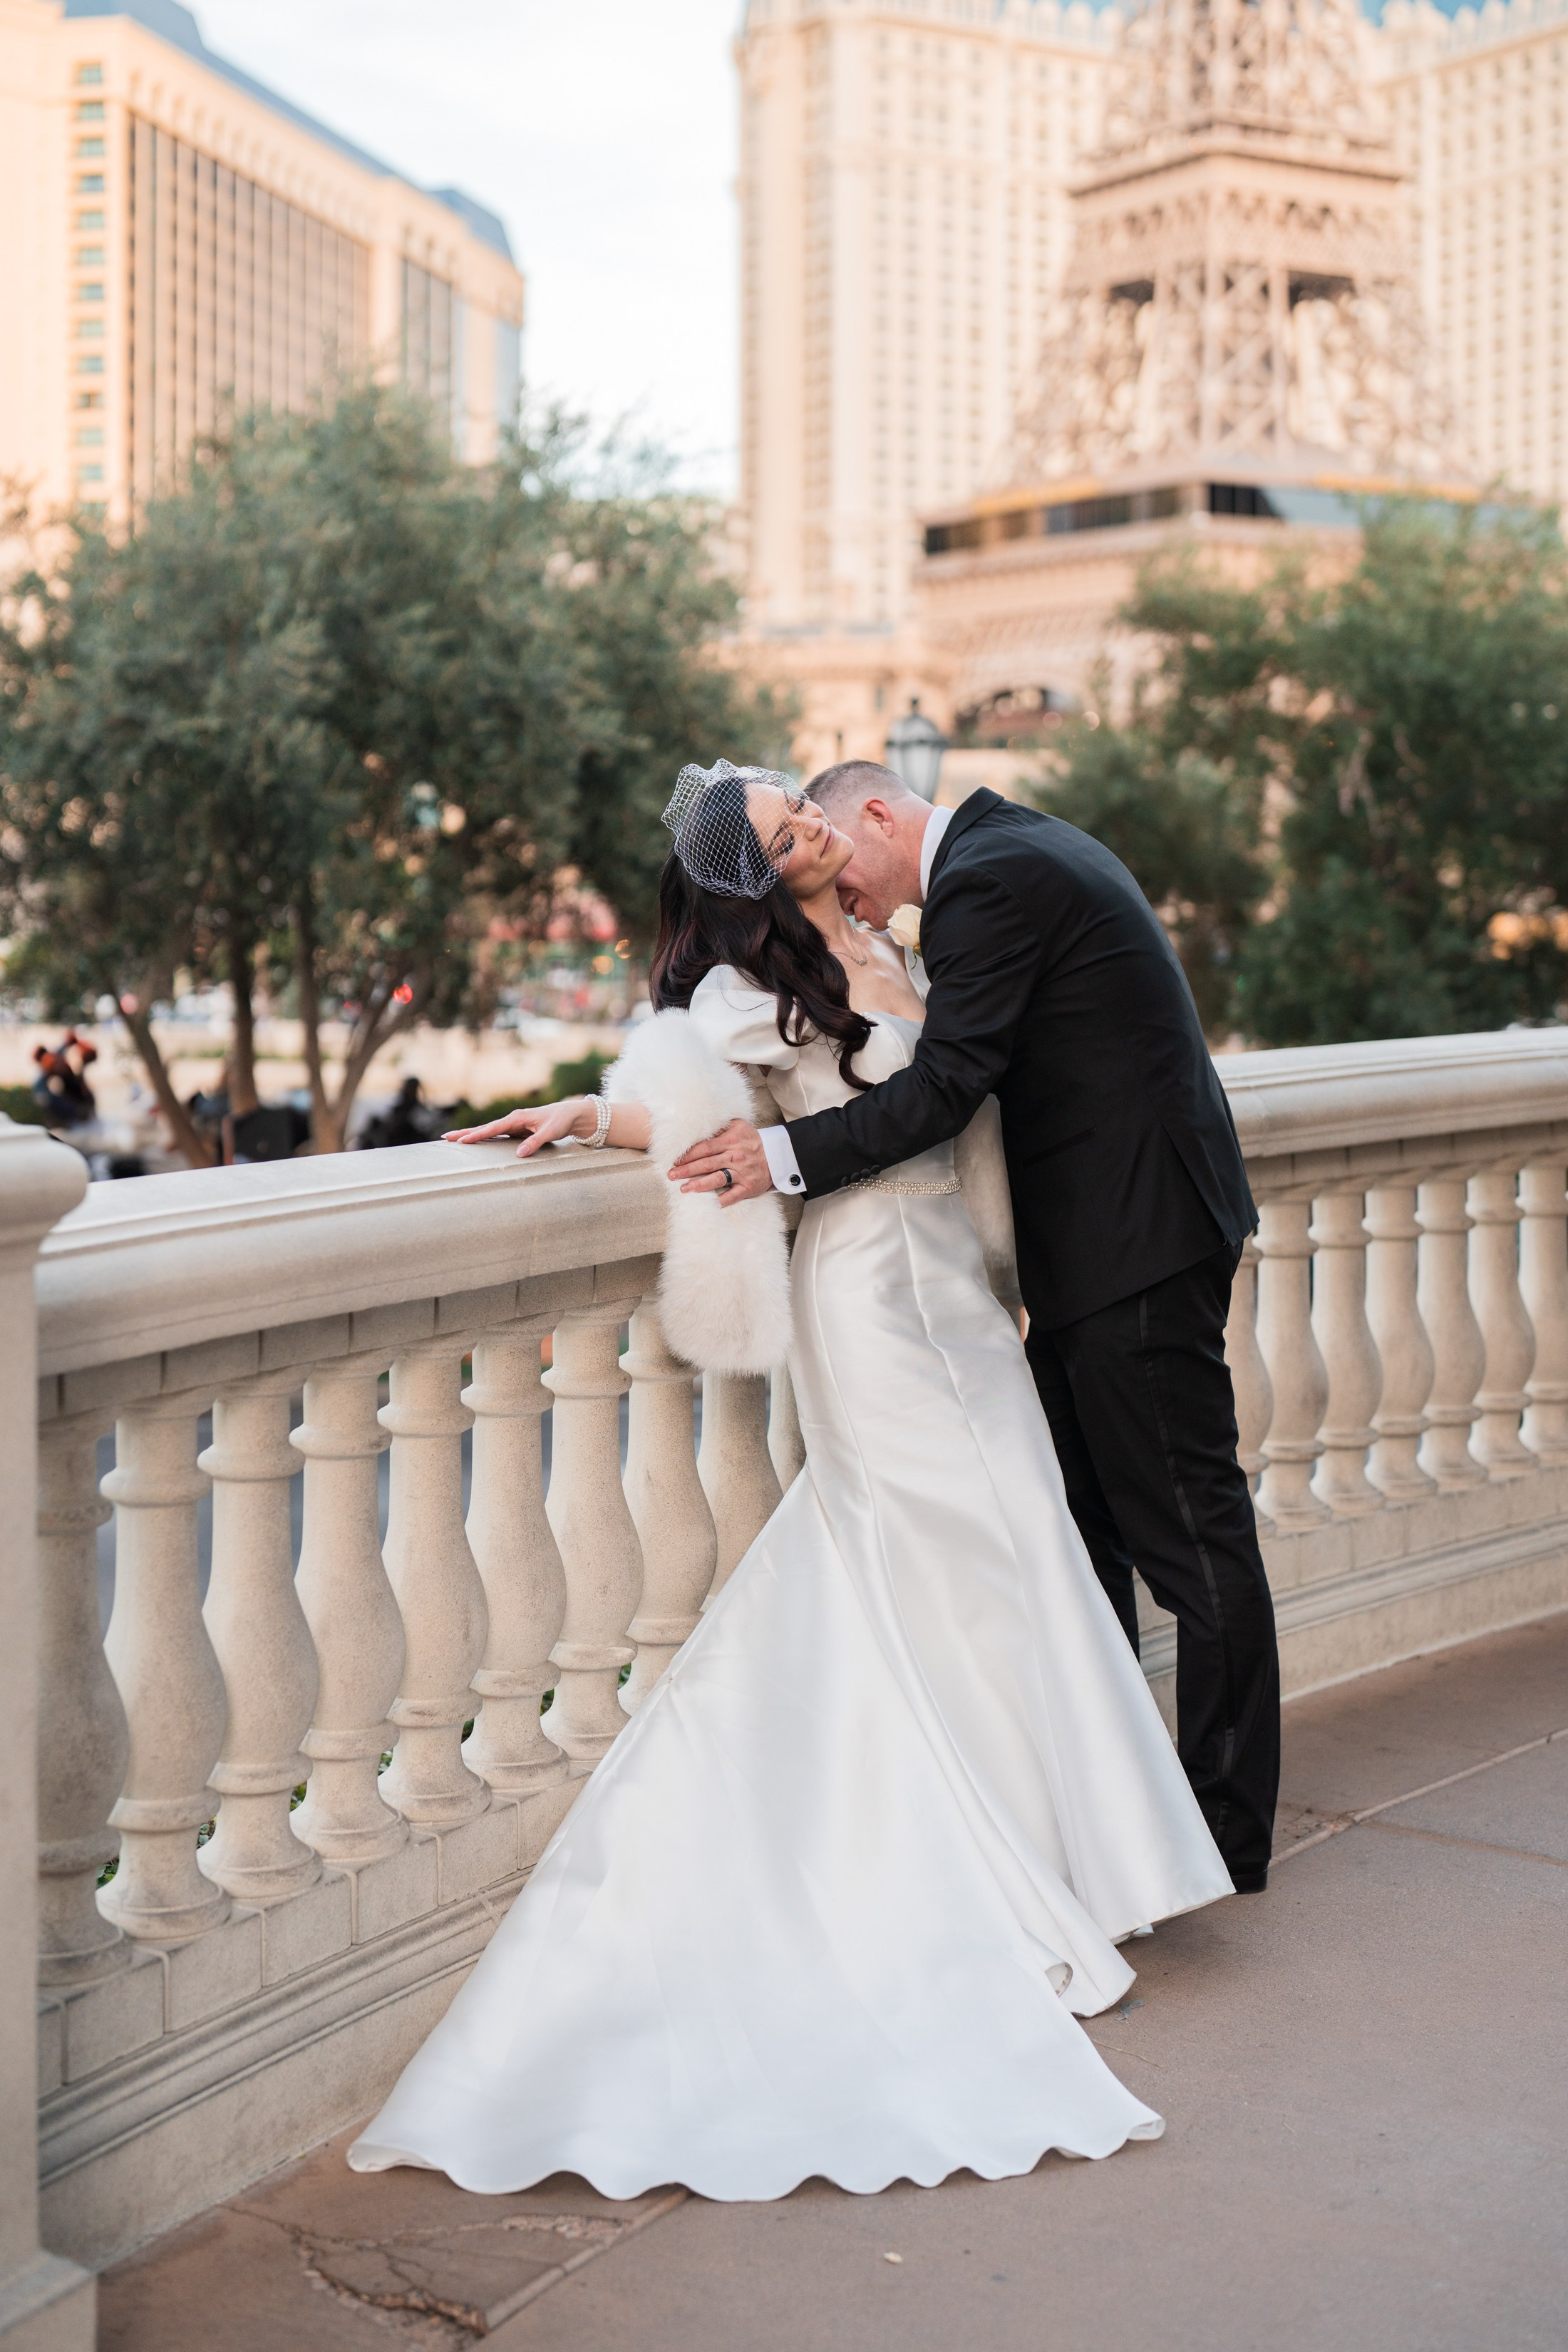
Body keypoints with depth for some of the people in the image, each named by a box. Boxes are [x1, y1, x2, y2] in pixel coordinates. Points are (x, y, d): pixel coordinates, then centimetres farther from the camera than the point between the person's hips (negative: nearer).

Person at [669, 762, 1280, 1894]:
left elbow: (946, 1088, -23)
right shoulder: (1026, 843, 15)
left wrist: (790, 1155, -21)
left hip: (1138, 1240, -11)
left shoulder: (983, 883, -17)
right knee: (1077, 1520, 15)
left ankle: (1229, 1833, 7)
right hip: (1115, 1230, 11)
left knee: (1189, 1534, -2)